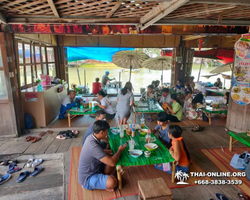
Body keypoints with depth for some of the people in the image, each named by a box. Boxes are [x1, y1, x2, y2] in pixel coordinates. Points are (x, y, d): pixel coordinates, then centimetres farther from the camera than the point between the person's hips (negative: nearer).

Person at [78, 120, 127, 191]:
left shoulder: (91, 137, -6)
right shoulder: (94, 146, -35)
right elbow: (112, 163, -32)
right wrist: (119, 150, -15)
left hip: (94, 168, 9)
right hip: (87, 179, -9)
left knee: (116, 161, 5)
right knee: (112, 182, -31)